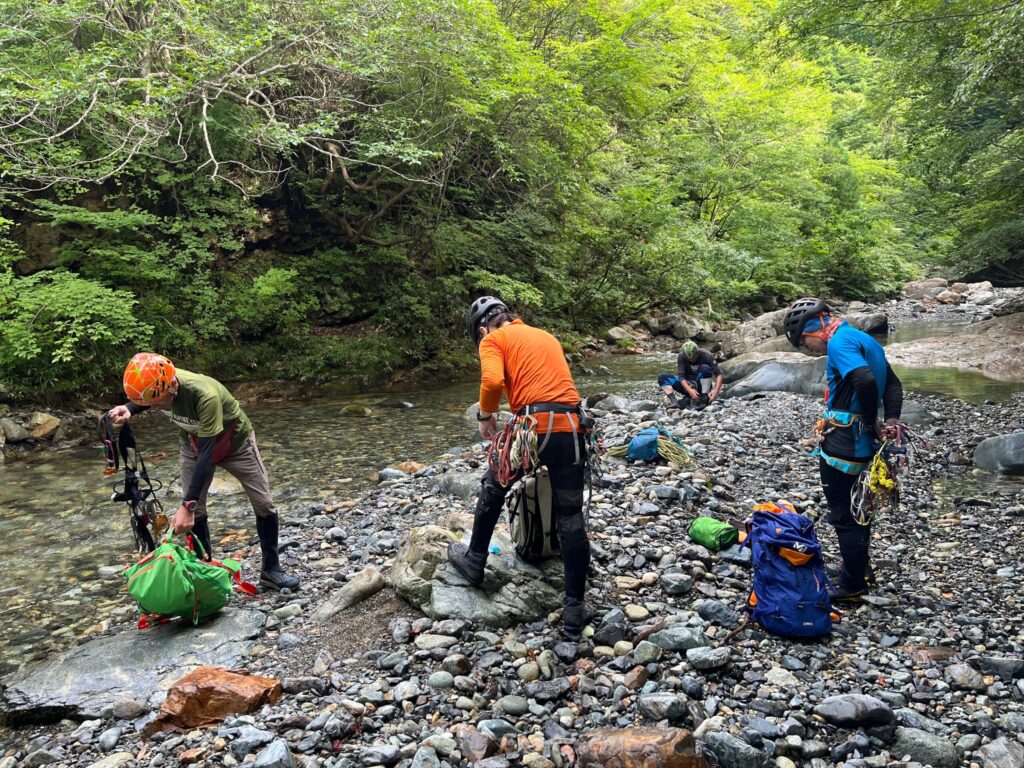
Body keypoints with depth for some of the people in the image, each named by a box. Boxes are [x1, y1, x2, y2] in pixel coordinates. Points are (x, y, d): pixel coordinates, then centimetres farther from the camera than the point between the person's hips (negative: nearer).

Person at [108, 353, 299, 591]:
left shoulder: (205, 395, -45)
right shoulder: (156, 384, -26)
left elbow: (207, 453, -42)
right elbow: (144, 400, 2)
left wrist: (187, 504, -43)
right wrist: (129, 409, -21)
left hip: (235, 442, -4)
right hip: (194, 443, 5)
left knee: (264, 504, -3)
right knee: (195, 511, -1)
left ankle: (271, 571, 13)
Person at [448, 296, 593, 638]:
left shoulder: (493, 340, 8)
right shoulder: (546, 335, 26)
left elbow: (493, 380, -12)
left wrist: (486, 415, 5)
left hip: (534, 425, -4)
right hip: (570, 428, 4)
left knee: (493, 488, 23)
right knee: (570, 519, 8)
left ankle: (475, 561, 38)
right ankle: (574, 608, 10)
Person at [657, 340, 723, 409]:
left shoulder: (706, 356, -16)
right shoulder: (681, 357, -12)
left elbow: (718, 374, -18)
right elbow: (681, 376, -18)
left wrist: (716, 390, -35)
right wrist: (690, 390, -35)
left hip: (702, 385, -2)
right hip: (687, 385, 2)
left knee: (705, 367, -31)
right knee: (662, 378, -17)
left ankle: (704, 397, -31)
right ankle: (674, 402, -34)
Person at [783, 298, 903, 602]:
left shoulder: (840, 342, -17)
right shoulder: (862, 338, 14)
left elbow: (865, 381, -33)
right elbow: (893, 383, 15)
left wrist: (871, 423, -18)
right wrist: (891, 421, 4)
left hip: (842, 445, -10)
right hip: (862, 443, 10)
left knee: (844, 516, 3)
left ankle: (852, 586, 15)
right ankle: (860, 568, 40)